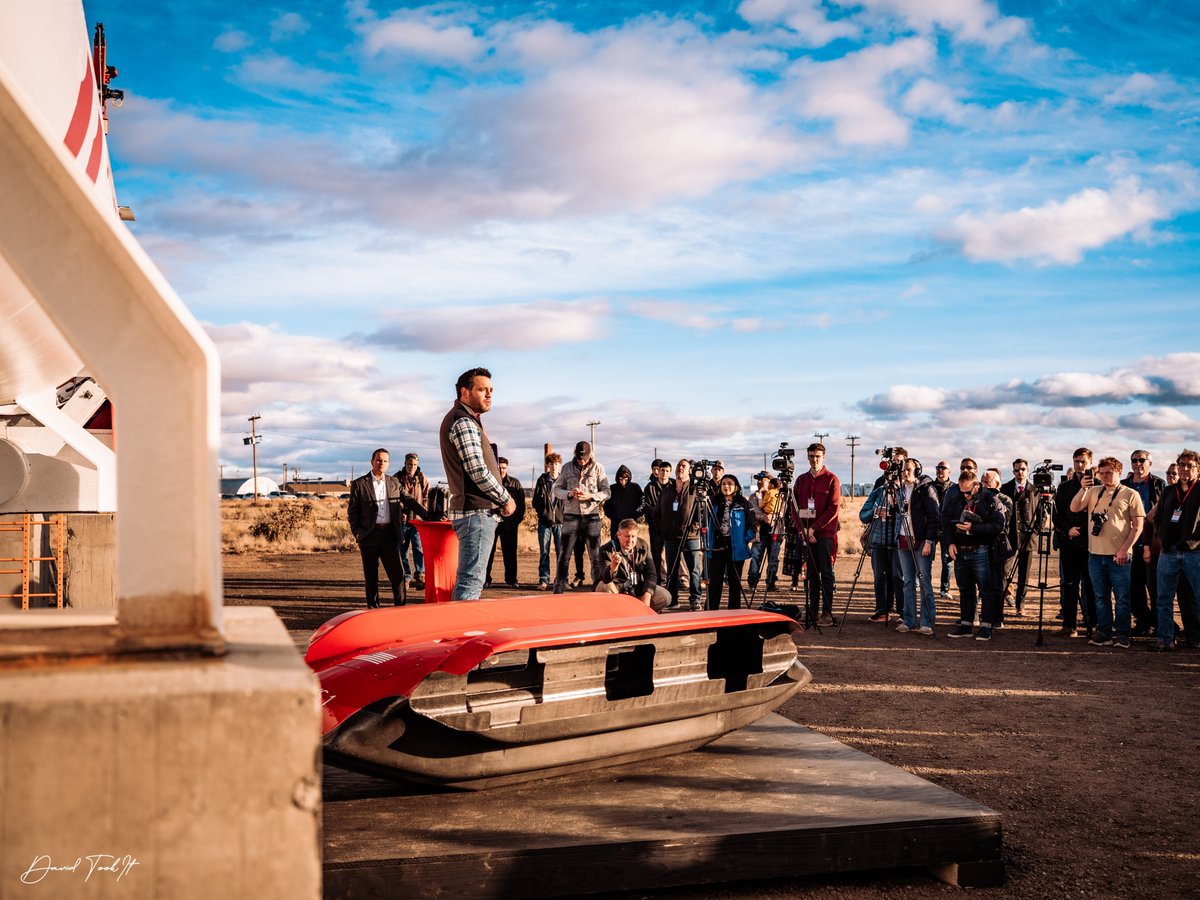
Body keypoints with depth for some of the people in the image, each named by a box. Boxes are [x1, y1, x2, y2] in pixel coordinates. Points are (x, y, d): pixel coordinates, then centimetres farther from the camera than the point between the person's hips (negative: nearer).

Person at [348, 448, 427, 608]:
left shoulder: (394, 483, 11)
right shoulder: (359, 484, 1)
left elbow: (409, 501, 11)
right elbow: (352, 511, 2)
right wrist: (357, 532, -6)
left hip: (390, 534, 2)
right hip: (369, 535, -2)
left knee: (397, 573, 0)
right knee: (371, 575, 5)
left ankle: (400, 606, 9)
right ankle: (373, 606, 16)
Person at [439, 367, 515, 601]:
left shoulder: (466, 420, 20)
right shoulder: (463, 422, -14)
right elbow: (478, 471, -21)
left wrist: (501, 498, 11)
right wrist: (506, 499, -9)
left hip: (474, 511, 11)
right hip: (477, 512, -11)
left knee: (470, 578, 15)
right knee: (471, 580, -12)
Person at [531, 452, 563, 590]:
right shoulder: (542, 480, 6)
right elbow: (535, 501, 8)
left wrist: (564, 515, -4)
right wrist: (543, 513, 0)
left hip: (560, 522, -1)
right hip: (545, 522, 1)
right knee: (544, 552, 2)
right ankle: (543, 580, 7)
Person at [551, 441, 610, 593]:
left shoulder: (597, 468, 2)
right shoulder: (567, 468, 4)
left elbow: (606, 492, 1)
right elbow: (556, 489, 6)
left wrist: (590, 496, -16)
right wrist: (569, 494, -13)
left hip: (591, 515, 0)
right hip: (571, 515, 0)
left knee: (595, 555, 4)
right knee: (565, 554, 1)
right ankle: (559, 587, 6)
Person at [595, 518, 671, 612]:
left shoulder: (643, 546, -1)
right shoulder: (606, 549, -15)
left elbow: (651, 573, -1)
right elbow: (606, 579, -28)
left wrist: (647, 595, -17)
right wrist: (613, 565, -50)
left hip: (639, 589, 3)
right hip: (617, 589, -3)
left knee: (665, 596, -17)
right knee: (603, 587, -36)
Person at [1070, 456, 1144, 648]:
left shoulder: (1130, 494, -1)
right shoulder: (1093, 491, 10)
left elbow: (1138, 526, -3)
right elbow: (1074, 508, 1)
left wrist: (1124, 550, -11)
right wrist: (1083, 489, -13)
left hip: (1118, 556, -4)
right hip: (1095, 554, 4)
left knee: (1122, 598, 0)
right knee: (1101, 597, 10)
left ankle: (1123, 636, 7)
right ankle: (1104, 634, 16)